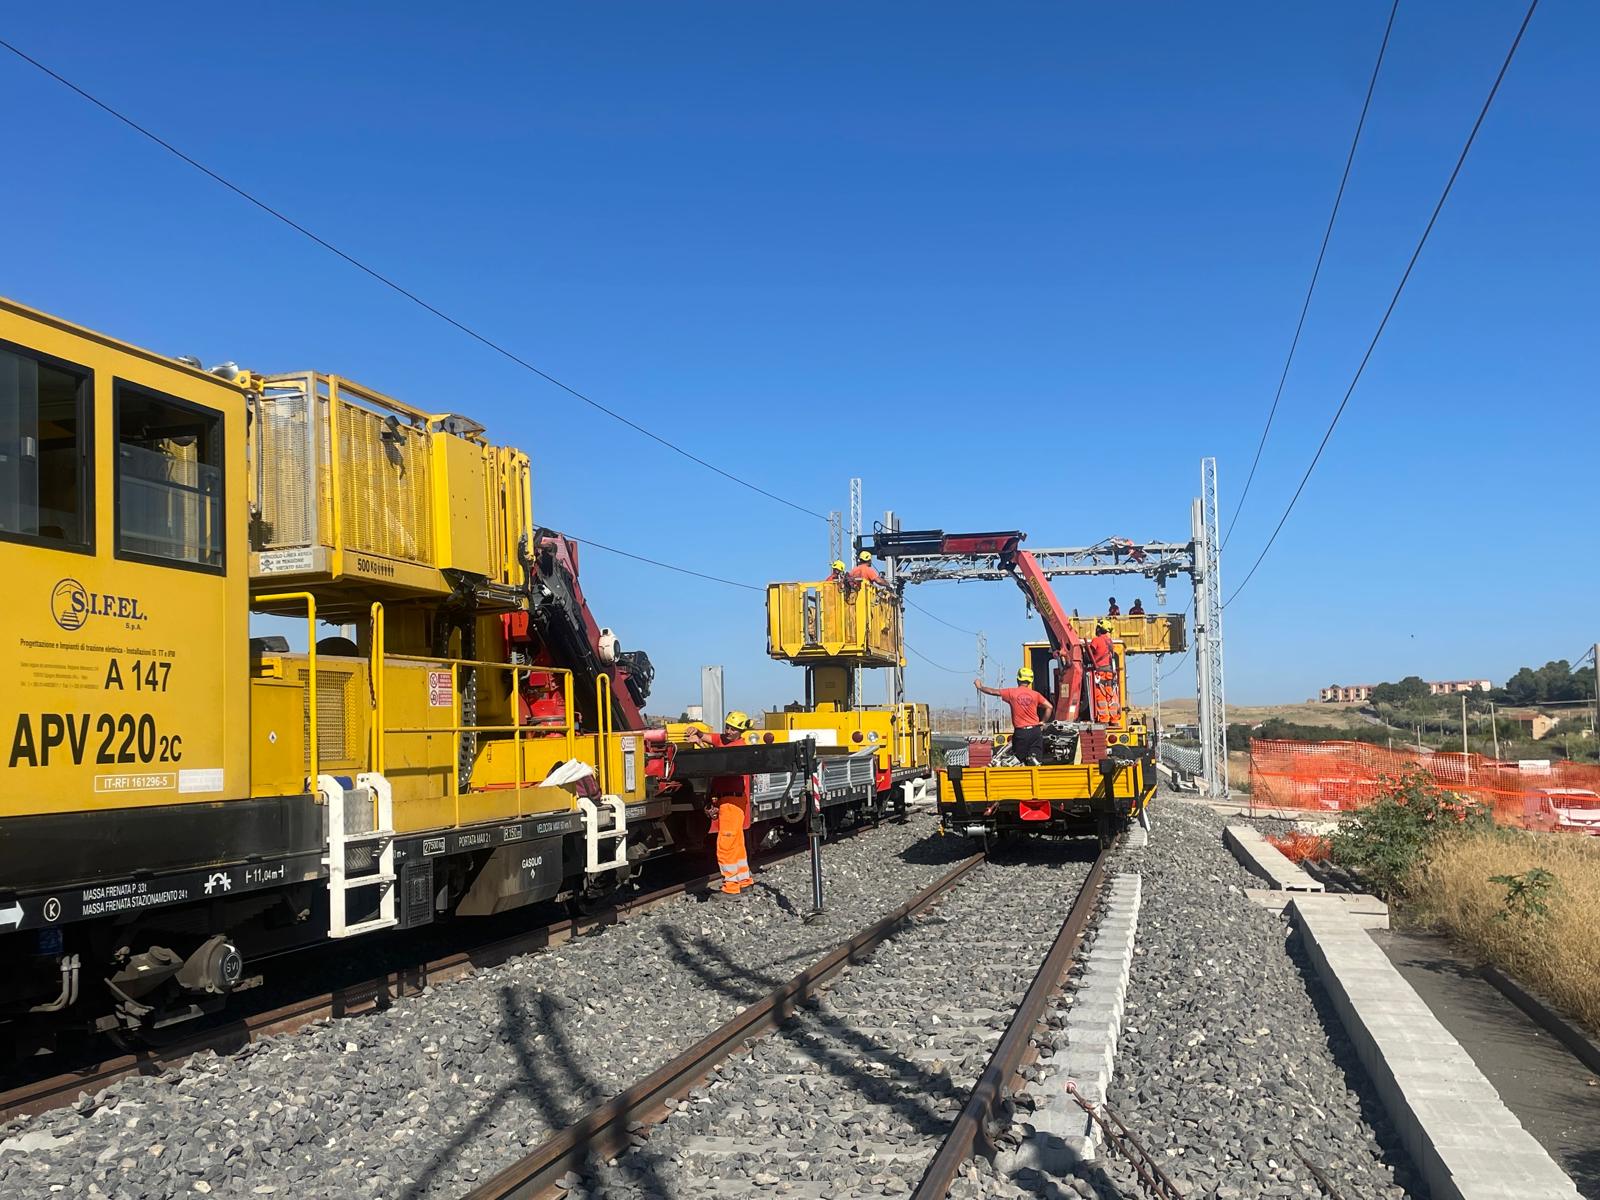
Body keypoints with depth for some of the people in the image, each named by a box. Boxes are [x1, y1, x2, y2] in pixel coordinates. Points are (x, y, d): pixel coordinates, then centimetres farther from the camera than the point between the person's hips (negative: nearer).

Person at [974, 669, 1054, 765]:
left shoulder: (1011, 693, -1)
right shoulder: (1035, 694, 3)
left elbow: (993, 691, 6)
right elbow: (1050, 707, -1)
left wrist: (980, 687, 22)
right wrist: (1042, 722, 9)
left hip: (1021, 732, -1)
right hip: (1036, 730, 1)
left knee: (1020, 760, 7)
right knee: (1035, 756, 3)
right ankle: (1033, 758, -29)